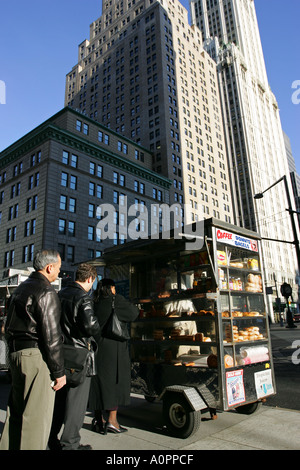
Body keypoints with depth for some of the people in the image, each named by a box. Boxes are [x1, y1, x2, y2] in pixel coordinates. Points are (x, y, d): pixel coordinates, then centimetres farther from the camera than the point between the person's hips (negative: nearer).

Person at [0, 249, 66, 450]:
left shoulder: (20, 288, 13)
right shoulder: (46, 292, -16)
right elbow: (51, 336, -18)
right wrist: (59, 371, -11)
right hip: (37, 358, -9)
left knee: (16, 411, 21)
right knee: (37, 416, 2)